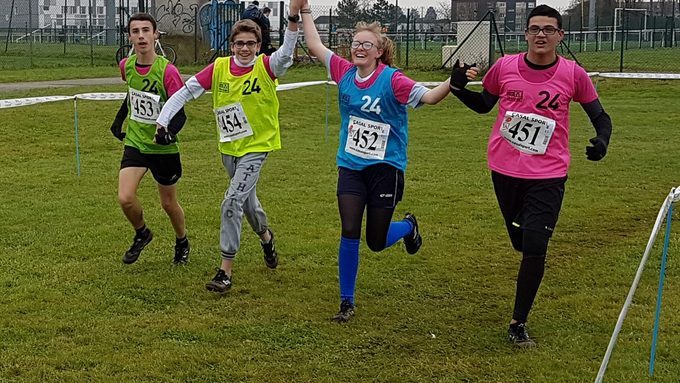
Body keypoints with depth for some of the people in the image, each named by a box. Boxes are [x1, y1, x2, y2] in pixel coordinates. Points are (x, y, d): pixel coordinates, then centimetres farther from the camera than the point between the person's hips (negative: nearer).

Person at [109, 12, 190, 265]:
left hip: (163, 148, -3)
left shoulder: (167, 71, -19)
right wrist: (120, 119, 21)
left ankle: (182, 243, 40)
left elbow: (179, 113, -18)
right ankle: (141, 234, 16)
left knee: (168, 203, 11)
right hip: (134, 142, 3)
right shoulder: (126, 65, -3)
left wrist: (170, 132, -37)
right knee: (125, 198, -14)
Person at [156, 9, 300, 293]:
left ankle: (225, 271, -7)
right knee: (247, 199, 23)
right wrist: (162, 120, -10)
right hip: (229, 147, 5)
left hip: (256, 146, -5)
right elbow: (186, 92, -2)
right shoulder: (218, 68, -7)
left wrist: (293, 18, -50)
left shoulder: (265, 67, -15)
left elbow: (286, 54, -35)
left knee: (232, 203, -15)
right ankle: (266, 236, 54)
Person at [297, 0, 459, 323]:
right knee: (349, 233, -7)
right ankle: (346, 302, 7)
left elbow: (429, 96, -26)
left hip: (385, 168, -3)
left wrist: (452, 82, -44)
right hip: (351, 166, 3)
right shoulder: (345, 72, -2)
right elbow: (315, 45, 9)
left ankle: (408, 226, 40)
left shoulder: (392, 80, -15)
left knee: (376, 242, 5)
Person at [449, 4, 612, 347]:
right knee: (522, 243, 14)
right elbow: (483, 105, 14)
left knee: (535, 249, -9)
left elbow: (600, 116, 4)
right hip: (504, 169, 2)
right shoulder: (504, 67, -3)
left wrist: (601, 140, -16)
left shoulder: (573, 74, -6)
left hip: (548, 175, -2)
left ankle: (518, 323, 6)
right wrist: (458, 87, -4)